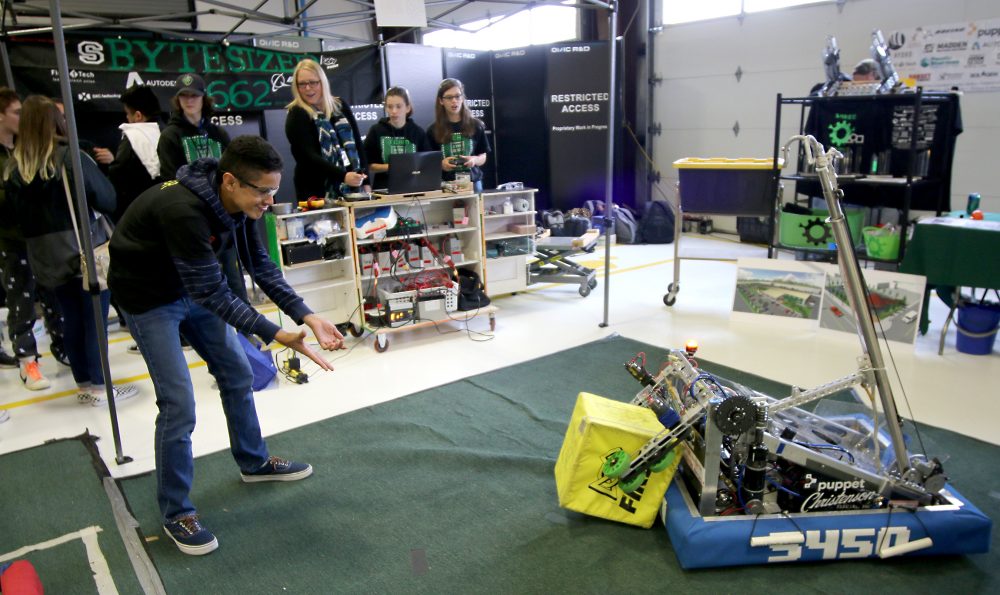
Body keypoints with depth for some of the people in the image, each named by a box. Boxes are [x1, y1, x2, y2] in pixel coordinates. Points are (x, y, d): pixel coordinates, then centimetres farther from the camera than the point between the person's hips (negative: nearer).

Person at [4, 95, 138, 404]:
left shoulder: (13, 167, 2)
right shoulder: (72, 157, -13)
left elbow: (18, 215, 8)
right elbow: (108, 200, -10)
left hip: (46, 258, 5)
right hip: (86, 250, -5)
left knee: (72, 320, 14)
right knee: (95, 319, 3)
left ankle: (83, 384, 24)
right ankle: (99, 387, 10)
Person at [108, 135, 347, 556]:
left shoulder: (237, 201, -13)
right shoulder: (183, 210, -37)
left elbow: (261, 266, -6)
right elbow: (211, 293, -33)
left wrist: (307, 317, -15)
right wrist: (276, 336, -34)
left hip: (193, 288, 8)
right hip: (149, 298, -8)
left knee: (237, 374, 13)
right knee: (179, 403, -8)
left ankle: (255, 462, 34)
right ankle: (175, 512, 11)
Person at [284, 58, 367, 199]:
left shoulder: (340, 106, 9)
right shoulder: (296, 115, -5)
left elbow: (356, 143, 10)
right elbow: (309, 156, -17)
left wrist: (365, 181, 0)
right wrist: (343, 176, -30)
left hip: (352, 188, 4)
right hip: (317, 192, -4)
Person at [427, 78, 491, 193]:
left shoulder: (476, 126, 3)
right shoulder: (433, 130, 1)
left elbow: (483, 157, 8)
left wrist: (474, 160, -13)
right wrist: (440, 164, -18)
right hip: (445, 184, -1)